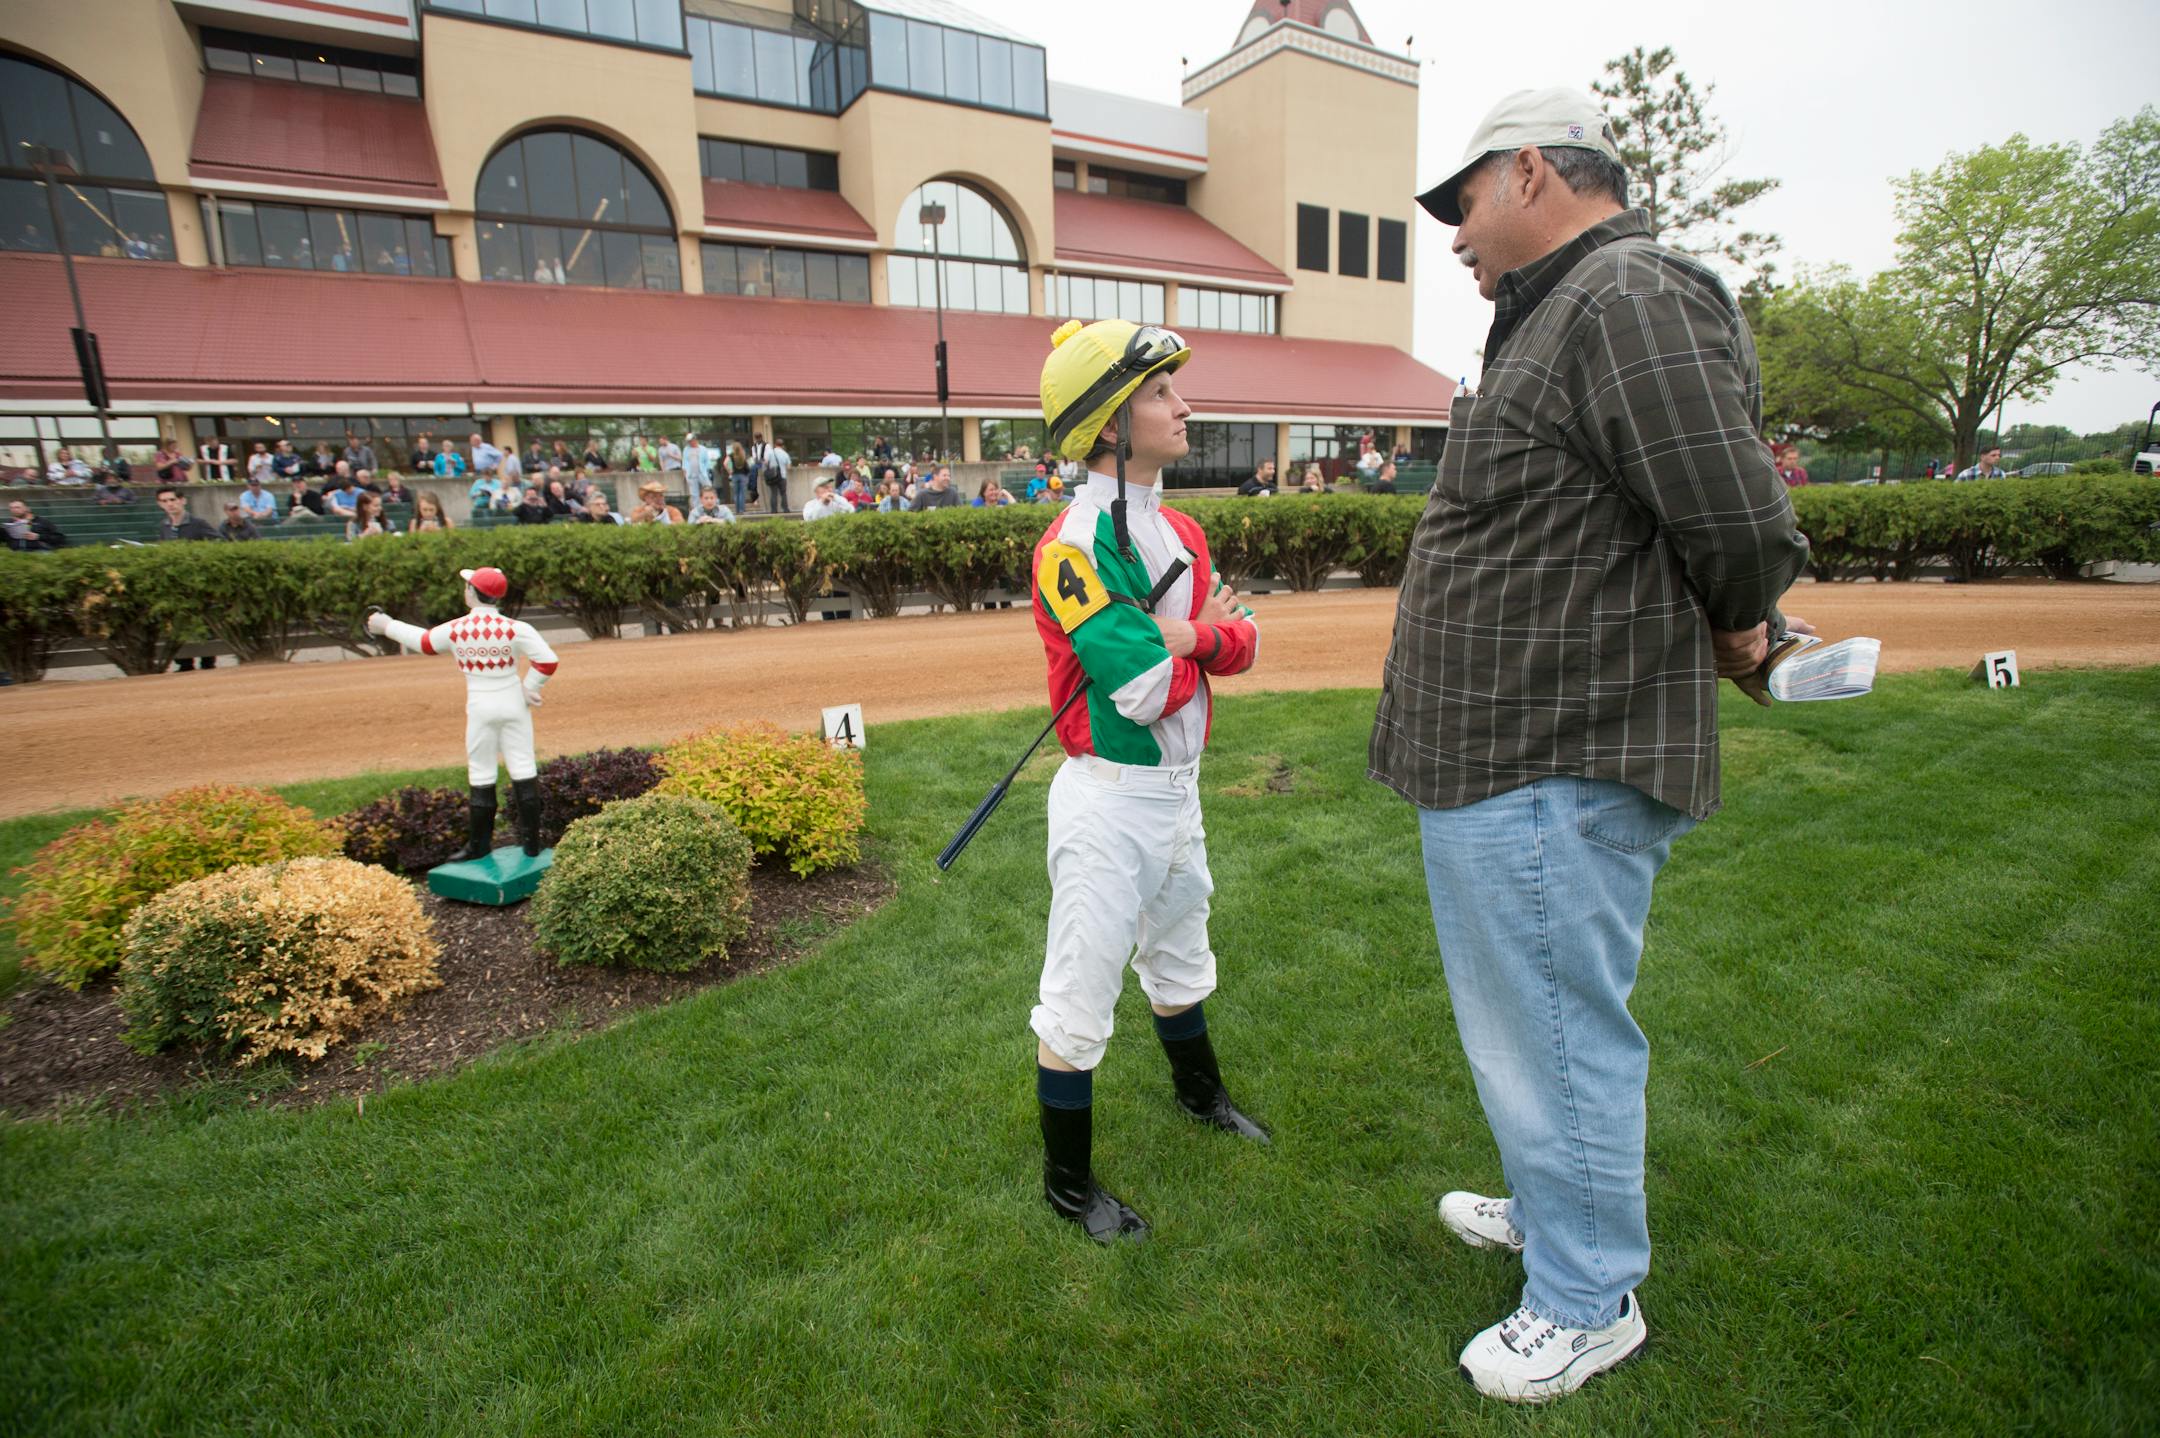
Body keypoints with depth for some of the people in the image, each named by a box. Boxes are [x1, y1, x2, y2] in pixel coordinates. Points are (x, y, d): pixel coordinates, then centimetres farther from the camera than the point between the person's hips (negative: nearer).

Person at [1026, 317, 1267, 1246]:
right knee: (1080, 1000, 5)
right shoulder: (1077, 544, -20)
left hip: (1178, 788, 9)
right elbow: (1147, 690, -26)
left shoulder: (1178, 531, 8)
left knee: (1180, 954, 28)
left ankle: (1199, 1092, 53)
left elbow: (1242, 644, 4)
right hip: (1111, 798, -9)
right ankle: (1068, 1184, 25)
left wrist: (1187, 634, -16)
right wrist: (1201, 629, -7)